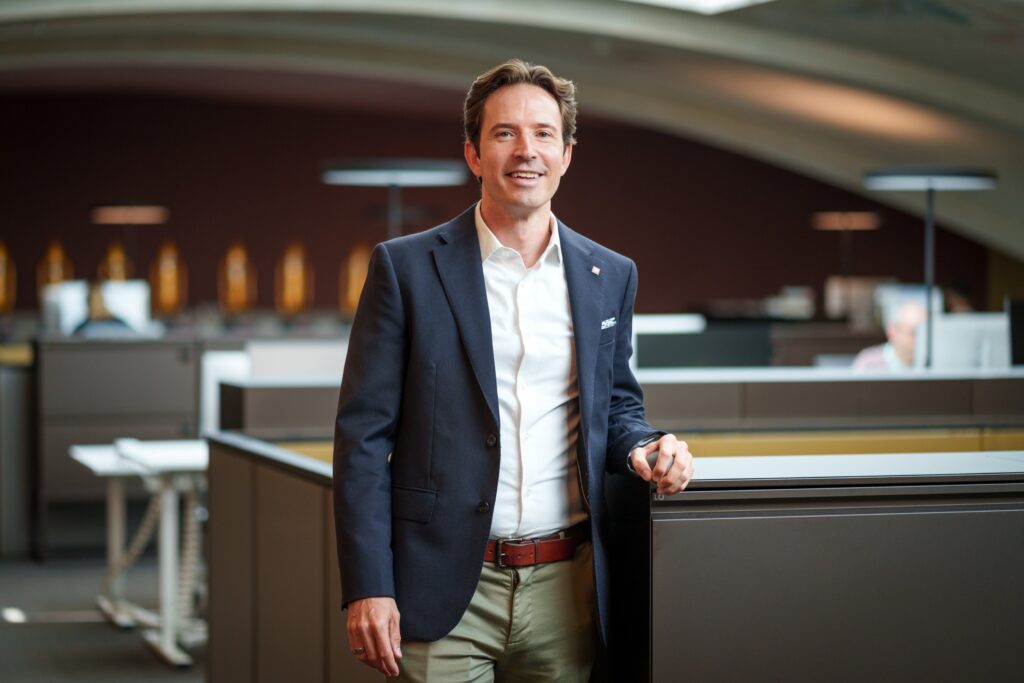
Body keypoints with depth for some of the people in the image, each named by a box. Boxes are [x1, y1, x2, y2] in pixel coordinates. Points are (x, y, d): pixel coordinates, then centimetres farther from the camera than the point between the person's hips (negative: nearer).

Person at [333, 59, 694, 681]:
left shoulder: (609, 276, 9)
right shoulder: (406, 268, -1)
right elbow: (364, 436, -3)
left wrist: (644, 446, -3)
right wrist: (368, 587, -10)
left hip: (565, 587, 3)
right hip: (444, 589, -3)